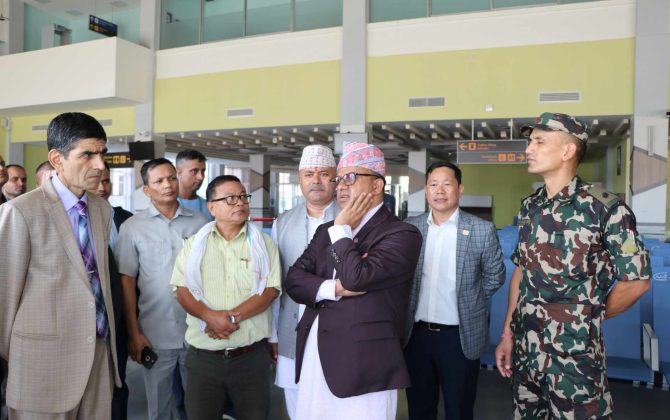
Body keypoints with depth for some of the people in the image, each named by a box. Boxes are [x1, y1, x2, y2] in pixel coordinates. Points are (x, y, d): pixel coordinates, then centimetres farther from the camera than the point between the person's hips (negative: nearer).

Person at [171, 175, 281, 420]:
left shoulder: (263, 244, 4)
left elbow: (271, 290, -5)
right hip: (204, 356, 1)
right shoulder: (194, 244, 7)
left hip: (252, 356, 0)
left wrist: (233, 317, -16)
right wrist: (211, 316, -18)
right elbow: (182, 290, -1)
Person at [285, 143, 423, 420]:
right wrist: (333, 288, -12)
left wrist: (342, 229, -9)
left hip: (362, 366, -6)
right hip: (314, 360, 6)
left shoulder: (401, 234, -9)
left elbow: (356, 278, -22)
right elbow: (294, 280, 5)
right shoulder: (326, 231, 14)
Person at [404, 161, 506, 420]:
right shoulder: (410, 227, 1)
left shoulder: (482, 230, -7)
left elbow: (495, 276, 4)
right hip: (416, 333, 3)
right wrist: (416, 301, 4)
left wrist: (469, 301, 5)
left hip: (460, 336, -2)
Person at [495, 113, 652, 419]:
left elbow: (637, 280, -7)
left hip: (574, 353, -5)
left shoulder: (605, 207, -13)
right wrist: (507, 334, 9)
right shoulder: (529, 207, 5)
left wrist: (590, 318, 5)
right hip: (524, 349, 5)